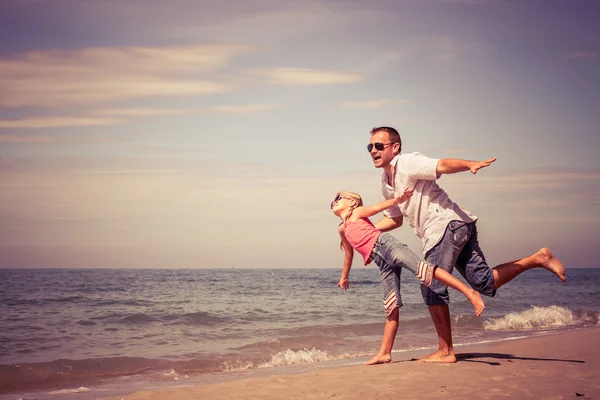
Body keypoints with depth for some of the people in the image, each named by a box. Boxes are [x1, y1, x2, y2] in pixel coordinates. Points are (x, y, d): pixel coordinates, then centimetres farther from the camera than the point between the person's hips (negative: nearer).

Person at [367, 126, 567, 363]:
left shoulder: (407, 163, -9)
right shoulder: (386, 182, 18)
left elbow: (442, 165, -26)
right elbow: (395, 219, 29)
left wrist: (471, 164, -44)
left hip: (449, 223, -9)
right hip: (436, 233, 9)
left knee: (432, 287, -8)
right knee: (484, 282, 6)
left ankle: (445, 352, -1)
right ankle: (537, 259, 12)